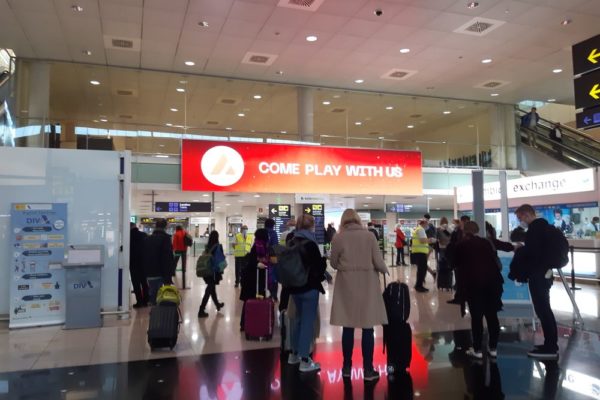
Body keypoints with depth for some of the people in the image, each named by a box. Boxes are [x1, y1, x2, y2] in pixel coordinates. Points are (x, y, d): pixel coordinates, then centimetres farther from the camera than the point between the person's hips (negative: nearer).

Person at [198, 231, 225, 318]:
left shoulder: (207, 246, 2)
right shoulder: (218, 246, -13)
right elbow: (221, 259, -14)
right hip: (214, 271, -6)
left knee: (212, 288, 21)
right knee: (209, 290, 0)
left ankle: (217, 305, 41)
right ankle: (201, 311, -2)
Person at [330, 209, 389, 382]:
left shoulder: (338, 238, -3)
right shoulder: (369, 236, -4)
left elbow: (333, 263, 5)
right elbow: (378, 262, -5)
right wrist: (386, 271, 15)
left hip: (347, 285, 1)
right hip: (367, 284, -1)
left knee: (348, 327, 9)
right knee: (367, 328, 5)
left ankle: (347, 367, 19)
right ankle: (368, 369, 11)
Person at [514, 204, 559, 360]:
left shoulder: (535, 228, -16)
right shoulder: (542, 226, 15)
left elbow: (531, 251, -23)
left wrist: (519, 251, -5)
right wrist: (522, 250, 7)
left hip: (538, 275, -10)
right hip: (543, 273, 10)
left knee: (543, 310, -5)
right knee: (545, 310, 15)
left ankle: (550, 348, 0)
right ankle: (551, 345, 23)